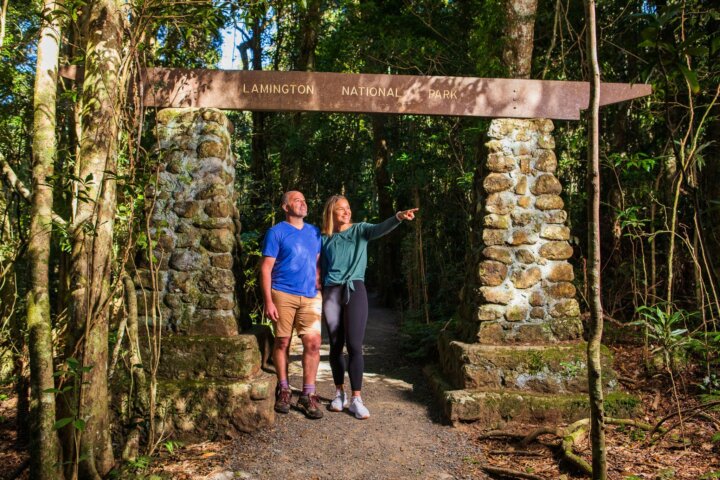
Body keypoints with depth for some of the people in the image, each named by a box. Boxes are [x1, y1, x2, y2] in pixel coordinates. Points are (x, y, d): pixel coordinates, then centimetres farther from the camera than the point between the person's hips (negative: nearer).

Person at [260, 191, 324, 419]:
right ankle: (283, 390, 22)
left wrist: (319, 284, 8)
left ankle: (307, 395, 4)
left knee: (313, 343, -6)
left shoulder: (314, 232, 15)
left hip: (310, 296, 3)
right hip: (283, 294, -3)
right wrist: (268, 301, -10)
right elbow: (266, 268, -4)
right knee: (282, 342, 5)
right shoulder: (276, 232, 0)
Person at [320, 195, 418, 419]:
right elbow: (321, 269, 13)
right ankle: (340, 394, 20)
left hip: (355, 290, -2)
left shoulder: (360, 230, 5)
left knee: (354, 346, -7)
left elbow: (381, 229, -15)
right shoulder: (324, 238, 10)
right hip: (331, 293, 2)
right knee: (336, 346, 7)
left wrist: (398, 217, -35)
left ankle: (356, 399, -2)